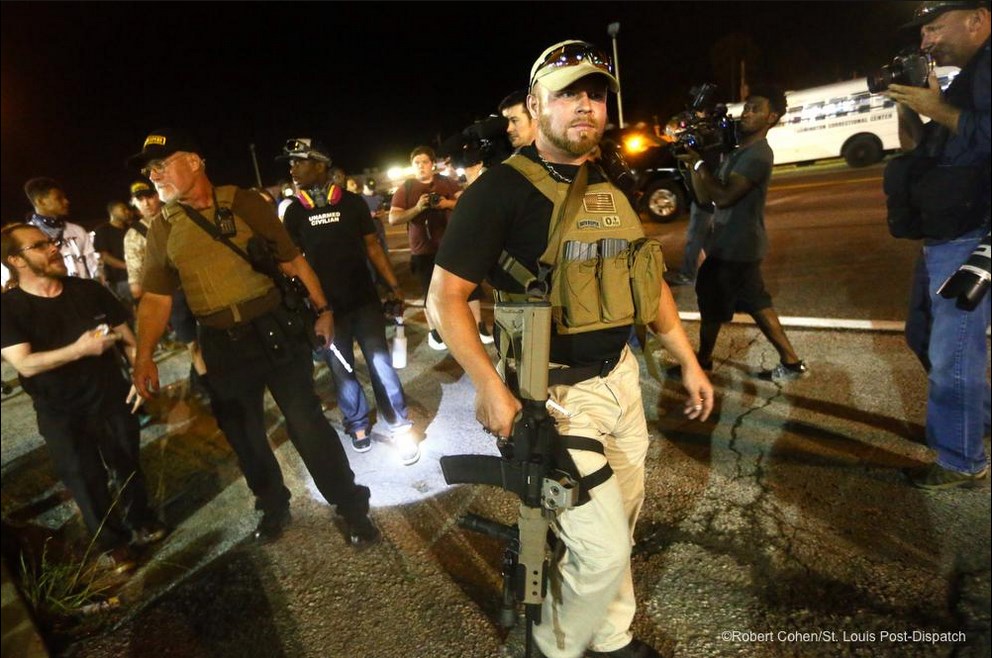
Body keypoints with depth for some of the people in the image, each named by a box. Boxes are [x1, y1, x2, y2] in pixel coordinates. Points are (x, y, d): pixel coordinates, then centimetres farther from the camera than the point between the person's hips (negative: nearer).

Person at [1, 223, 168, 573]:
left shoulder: (89, 290, -2)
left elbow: (125, 334, 1)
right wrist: (79, 349, -33)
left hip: (112, 398, 2)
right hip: (60, 414, -2)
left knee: (128, 466, 14)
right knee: (85, 480, 10)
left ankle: (140, 521, 39)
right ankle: (113, 543, 30)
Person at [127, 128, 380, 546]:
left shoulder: (244, 203, -2)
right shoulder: (162, 230, 6)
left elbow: (292, 260, 0)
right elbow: (155, 298, 5)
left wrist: (321, 309, 0)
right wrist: (144, 357, -4)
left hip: (274, 331, -3)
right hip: (220, 347, 4)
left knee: (307, 424, -2)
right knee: (243, 434, 14)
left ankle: (352, 507, 15)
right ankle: (273, 507, 38)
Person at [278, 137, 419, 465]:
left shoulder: (352, 202, -2)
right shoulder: (294, 212, 1)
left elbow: (372, 246, 4)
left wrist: (393, 285, 1)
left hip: (364, 299, -1)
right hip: (326, 306, 2)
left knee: (380, 362, -1)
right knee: (341, 369, 10)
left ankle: (400, 427, 10)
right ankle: (358, 425, 28)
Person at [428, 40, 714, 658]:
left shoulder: (610, 187, 9)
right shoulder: (501, 188, -12)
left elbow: (649, 280, 16)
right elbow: (445, 295, -15)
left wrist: (689, 362, 14)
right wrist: (491, 388, -23)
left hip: (622, 377, 7)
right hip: (555, 396, -7)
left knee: (621, 527, 20)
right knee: (603, 548, -2)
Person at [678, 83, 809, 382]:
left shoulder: (758, 154, -17)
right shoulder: (738, 152, 14)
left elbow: (723, 196, -26)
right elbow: (705, 196, 9)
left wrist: (699, 163, -18)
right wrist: (692, 163, -2)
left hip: (737, 246, -10)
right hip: (731, 244, 10)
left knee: (711, 303, 4)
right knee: (755, 302, 15)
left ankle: (702, 361, 23)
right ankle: (791, 362, 23)